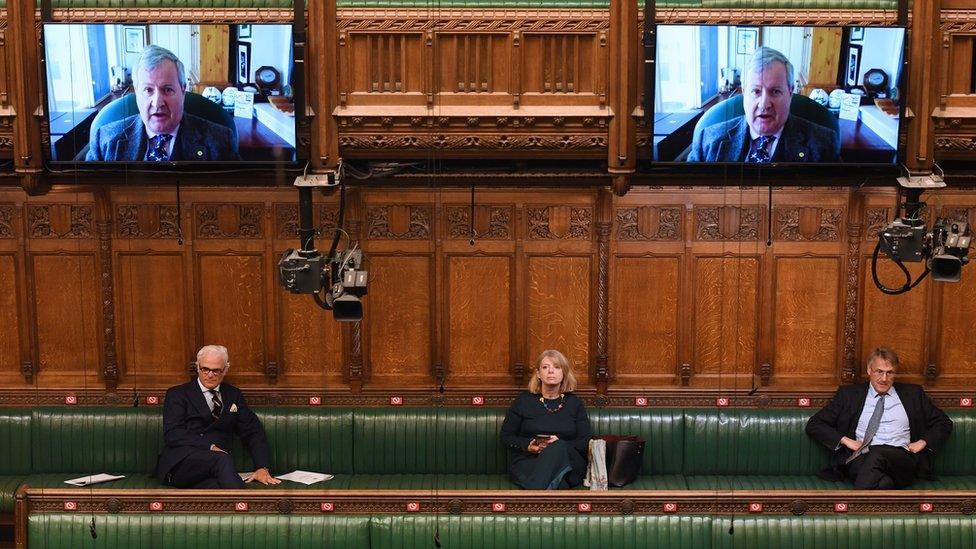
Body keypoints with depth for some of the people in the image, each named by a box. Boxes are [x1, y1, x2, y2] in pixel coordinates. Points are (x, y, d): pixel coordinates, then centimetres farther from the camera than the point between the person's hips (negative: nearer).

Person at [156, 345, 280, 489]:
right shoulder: (177, 394, 11)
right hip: (180, 464, -2)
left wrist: (262, 468, 0)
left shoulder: (233, 394, 22)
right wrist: (211, 447, -16)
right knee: (223, 460, -36)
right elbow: (172, 434, -4)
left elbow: (254, 432, 17)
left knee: (217, 487, -38)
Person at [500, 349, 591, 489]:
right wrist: (528, 446, -7)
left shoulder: (574, 403, 15)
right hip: (528, 461, -1)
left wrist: (560, 444, -12)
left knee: (558, 447, -38)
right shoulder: (523, 401, 13)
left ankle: (534, 492, -51)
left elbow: (585, 442, 8)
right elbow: (506, 436, 14)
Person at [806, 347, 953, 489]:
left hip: (901, 460, 1)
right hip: (861, 459, 0)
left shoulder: (912, 394, 22)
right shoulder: (849, 394, 18)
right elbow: (814, 425, 14)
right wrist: (846, 440, 0)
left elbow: (944, 423, 25)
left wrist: (922, 443, 6)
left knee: (878, 454, -38)